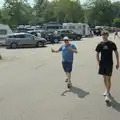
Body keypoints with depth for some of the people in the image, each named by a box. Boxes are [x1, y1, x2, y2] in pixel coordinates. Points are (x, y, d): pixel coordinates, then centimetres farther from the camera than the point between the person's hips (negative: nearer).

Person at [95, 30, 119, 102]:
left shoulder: (112, 44, -4)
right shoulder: (100, 44, 3)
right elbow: (97, 54, 12)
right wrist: (99, 62, 3)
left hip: (109, 64, -3)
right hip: (102, 64, 3)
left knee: (108, 79, -5)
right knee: (104, 78, 13)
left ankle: (107, 94, -3)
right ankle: (107, 90, 32)